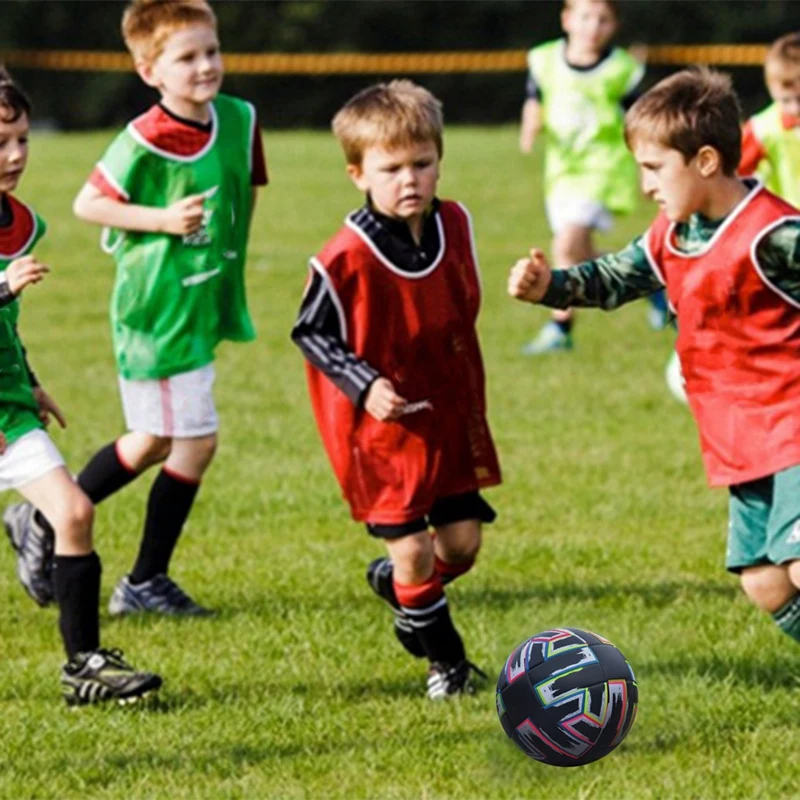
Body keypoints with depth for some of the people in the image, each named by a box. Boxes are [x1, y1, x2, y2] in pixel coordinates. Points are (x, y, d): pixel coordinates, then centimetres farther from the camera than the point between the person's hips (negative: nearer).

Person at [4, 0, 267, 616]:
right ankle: (145, 584, 11)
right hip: (156, 308, -8)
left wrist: (227, 259, 12)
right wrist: (163, 221, -22)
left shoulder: (240, 121, 0)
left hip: (205, 306, 8)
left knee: (155, 442, 15)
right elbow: (87, 204, -13)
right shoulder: (144, 142, -19)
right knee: (196, 442, -4)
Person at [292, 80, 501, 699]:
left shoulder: (455, 225, -3)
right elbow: (311, 332, -10)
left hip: (450, 412, 5)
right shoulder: (346, 259, -21)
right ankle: (446, 660, 18)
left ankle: (393, 581, 38)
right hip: (382, 423, -5)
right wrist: (364, 384, -21)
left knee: (462, 541, 6)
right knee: (413, 548, -3)